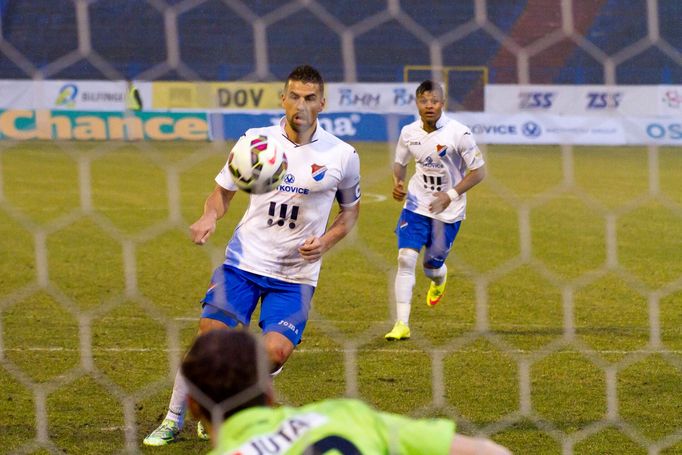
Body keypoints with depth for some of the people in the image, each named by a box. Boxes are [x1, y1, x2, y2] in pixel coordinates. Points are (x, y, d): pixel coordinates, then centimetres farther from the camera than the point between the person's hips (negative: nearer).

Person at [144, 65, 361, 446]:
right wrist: (210, 217, -12)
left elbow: (351, 209, 13)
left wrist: (326, 241, -5)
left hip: (296, 274, 0)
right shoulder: (257, 140, -2)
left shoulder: (341, 156, -2)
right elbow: (224, 190, 9)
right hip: (244, 260, 0)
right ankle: (174, 420, 11)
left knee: (276, 351, -16)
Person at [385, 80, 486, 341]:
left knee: (432, 265, 8)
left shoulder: (458, 133, -16)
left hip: (448, 211, -2)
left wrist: (450, 196, -18)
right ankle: (402, 324, -11)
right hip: (416, 205, 2)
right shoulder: (409, 133, -4)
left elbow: (478, 171, -9)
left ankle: (439, 279, 50)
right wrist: (397, 182, -8)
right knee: (405, 258, -14)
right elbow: (400, 162, 14)